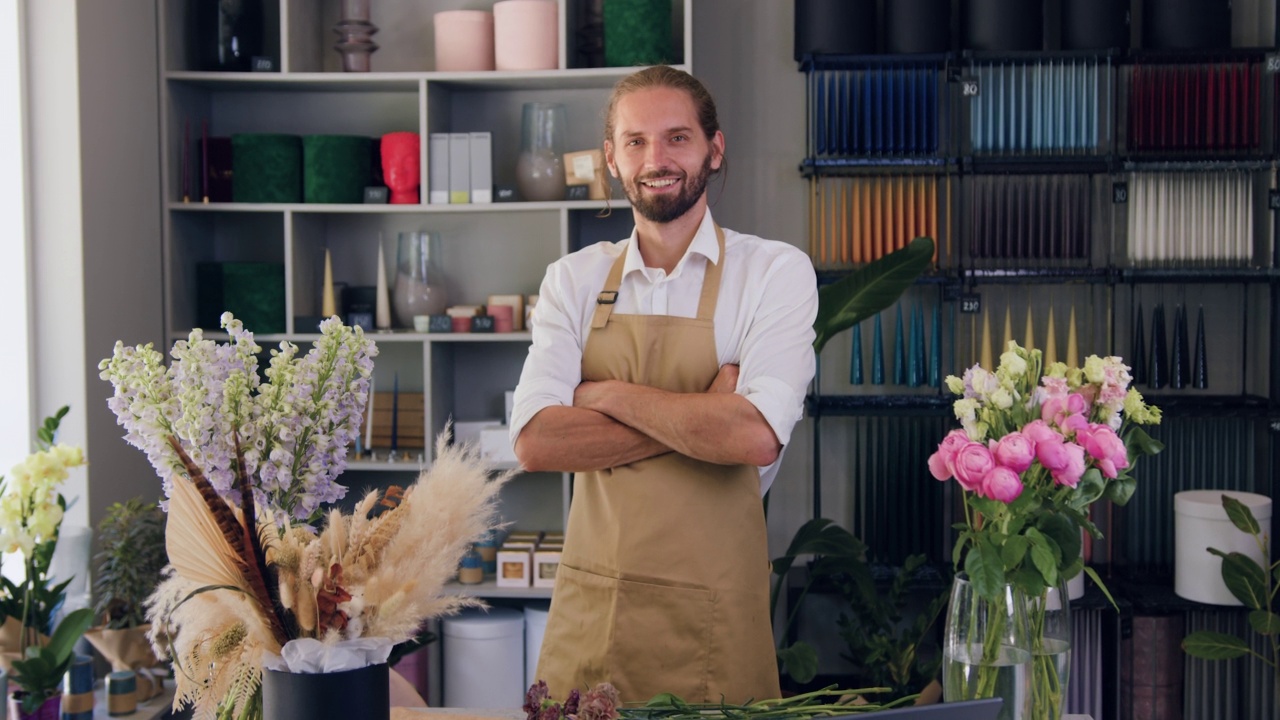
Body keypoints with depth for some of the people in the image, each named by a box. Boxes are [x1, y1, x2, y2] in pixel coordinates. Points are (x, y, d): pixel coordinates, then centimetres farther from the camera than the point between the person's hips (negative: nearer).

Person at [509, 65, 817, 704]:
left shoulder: (774, 271, -3)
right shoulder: (574, 280, 6)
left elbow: (756, 436, -18)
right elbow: (534, 442, -8)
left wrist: (607, 394, -9)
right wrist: (700, 417, -13)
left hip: (713, 619, -2)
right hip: (589, 606, 3)